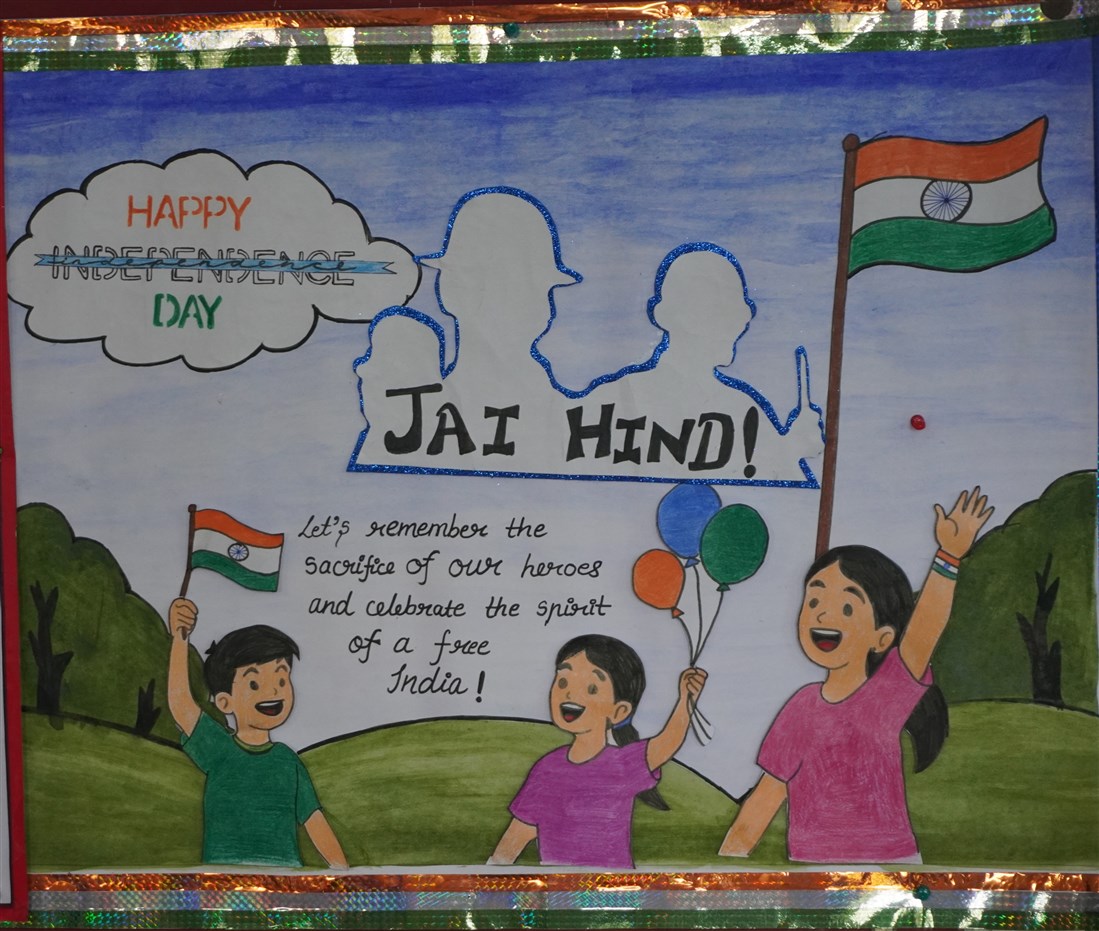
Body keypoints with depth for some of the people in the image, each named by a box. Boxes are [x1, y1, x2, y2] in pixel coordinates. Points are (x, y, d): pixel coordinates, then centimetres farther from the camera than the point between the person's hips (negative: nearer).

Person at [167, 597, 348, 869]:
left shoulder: (287, 760, 11)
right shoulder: (218, 751, 2)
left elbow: (313, 818, 13)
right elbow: (179, 701, -13)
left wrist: (341, 868, 6)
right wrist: (179, 638, -22)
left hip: (284, 868, 2)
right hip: (225, 866, -2)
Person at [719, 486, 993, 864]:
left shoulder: (889, 693, -9)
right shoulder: (802, 709, 2)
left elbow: (925, 626, -26)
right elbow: (769, 792, 9)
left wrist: (948, 555, -39)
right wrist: (729, 854, 6)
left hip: (888, 858, -3)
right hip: (808, 860, 4)